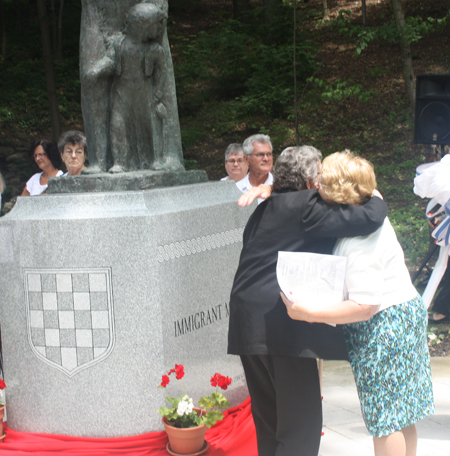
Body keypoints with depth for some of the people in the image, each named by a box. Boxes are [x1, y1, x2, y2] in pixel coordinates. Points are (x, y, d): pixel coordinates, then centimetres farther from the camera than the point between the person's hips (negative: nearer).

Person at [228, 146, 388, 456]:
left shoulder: (265, 209, 19)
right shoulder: (306, 207, -8)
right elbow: (370, 219, -12)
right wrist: (376, 199, 8)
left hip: (249, 324, 9)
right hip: (282, 325, -9)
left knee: (269, 420, 18)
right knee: (302, 423, -2)